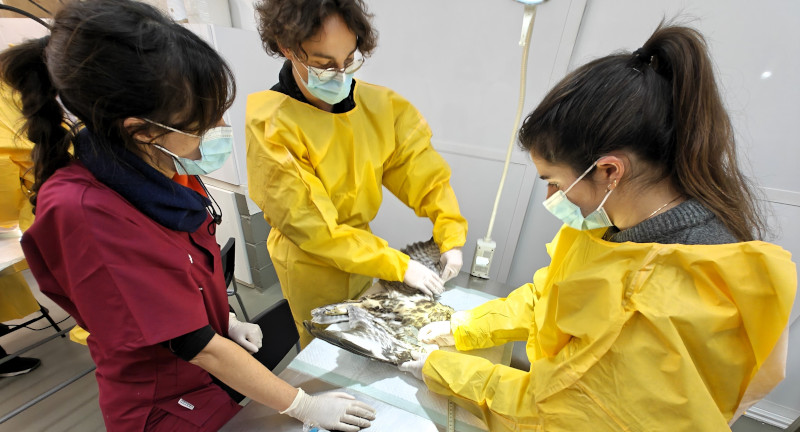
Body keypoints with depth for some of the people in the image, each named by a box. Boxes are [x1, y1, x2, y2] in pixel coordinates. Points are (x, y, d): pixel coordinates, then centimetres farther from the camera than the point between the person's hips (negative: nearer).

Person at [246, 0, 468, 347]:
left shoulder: (379, 103, -10)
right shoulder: (266, 124, -25)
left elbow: (422, 170, -6)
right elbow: (311, 226, -26)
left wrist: (451, 238, -16)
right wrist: (398, 266, -25)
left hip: (362, 252, 5)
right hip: (310, 265, -4)